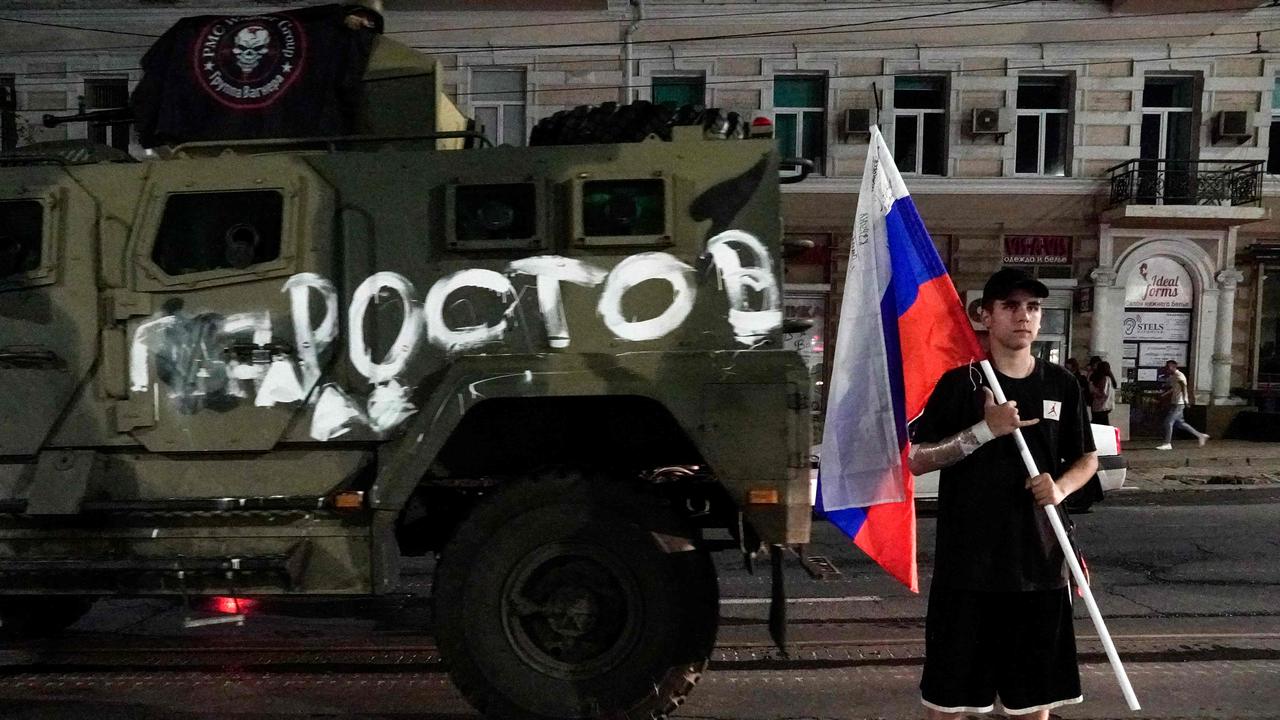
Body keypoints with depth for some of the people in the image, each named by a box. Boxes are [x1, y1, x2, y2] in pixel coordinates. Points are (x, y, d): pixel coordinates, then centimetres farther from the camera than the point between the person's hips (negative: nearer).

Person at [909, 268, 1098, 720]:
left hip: (1040, 561, 3)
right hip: (967, 562, -3)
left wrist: (1061, 488, -7)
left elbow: (1087, 459, 15)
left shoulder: (1062, 385, 6)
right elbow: (917, 461, -7)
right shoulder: (959, 384, -4)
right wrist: (986, 430, -18)